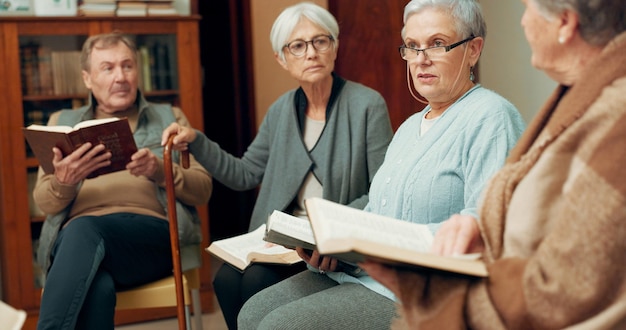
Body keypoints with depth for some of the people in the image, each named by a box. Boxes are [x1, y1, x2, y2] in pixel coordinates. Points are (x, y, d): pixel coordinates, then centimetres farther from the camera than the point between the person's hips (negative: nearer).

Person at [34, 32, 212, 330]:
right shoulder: (63, 123, 25)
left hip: (153, 232, 0)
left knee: (84, 229, -37)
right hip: (76, 236, 1)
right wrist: (63, 182, -12)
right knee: (96, 289, -39)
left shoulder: (169, 118, 23)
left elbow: (202, 191, 13)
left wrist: (161, 173, -9)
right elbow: (44, 202, 13)